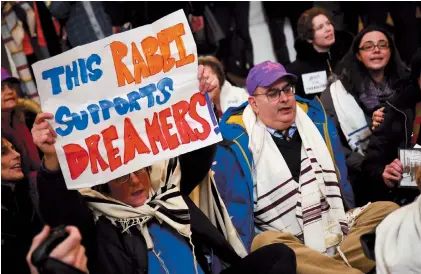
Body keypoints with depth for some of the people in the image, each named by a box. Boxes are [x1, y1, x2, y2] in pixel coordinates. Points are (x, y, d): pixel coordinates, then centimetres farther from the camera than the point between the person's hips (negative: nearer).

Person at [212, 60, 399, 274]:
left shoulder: (315, 117, 11)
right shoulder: (237, 139, -3)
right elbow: (235, 205, -5)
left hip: (337, 230, 5)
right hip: (284, 244, -5)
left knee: (389, 211, -12)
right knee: (266, 243, -36)